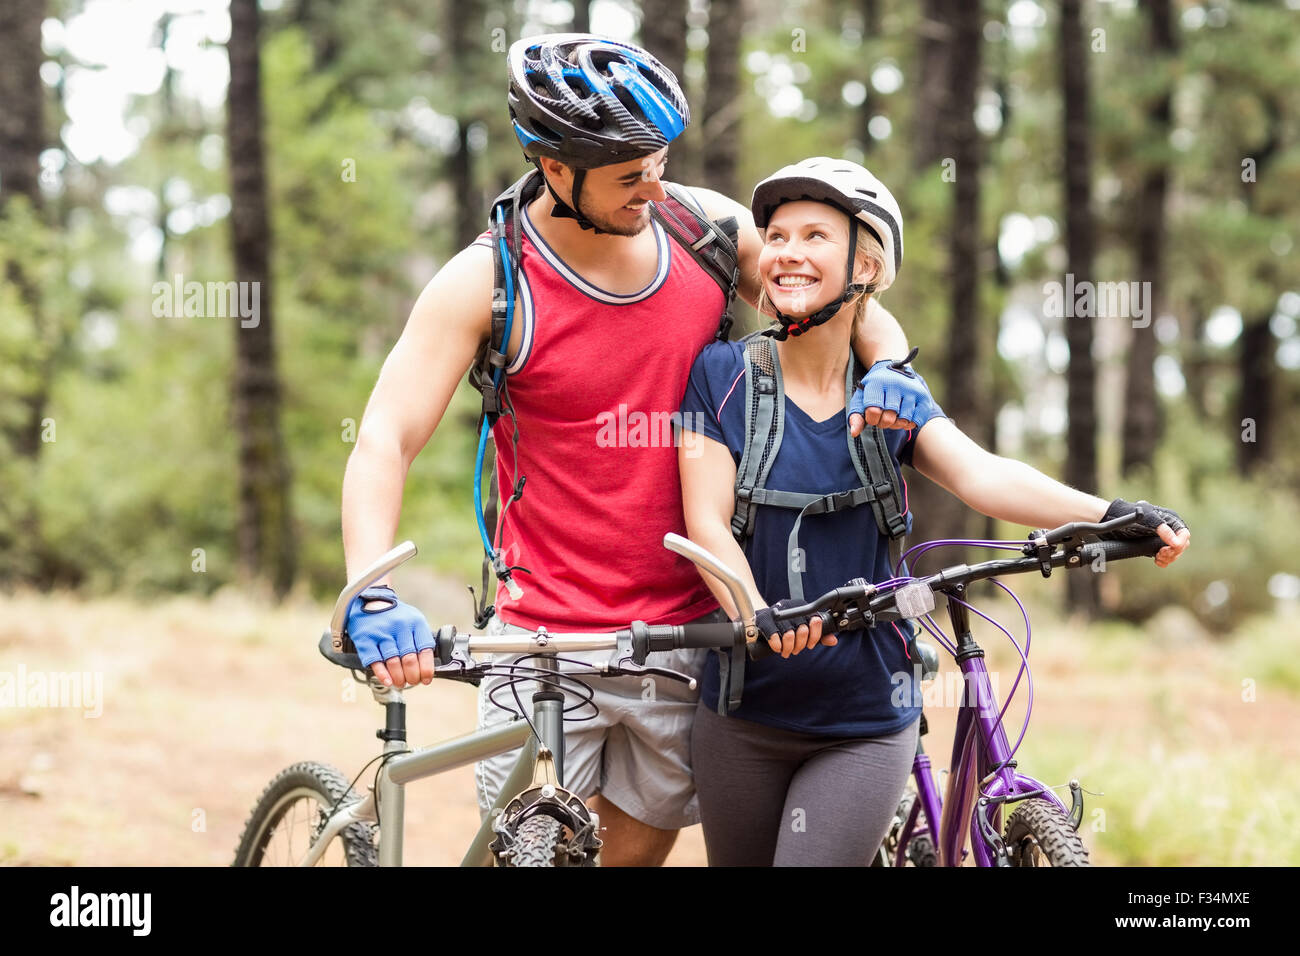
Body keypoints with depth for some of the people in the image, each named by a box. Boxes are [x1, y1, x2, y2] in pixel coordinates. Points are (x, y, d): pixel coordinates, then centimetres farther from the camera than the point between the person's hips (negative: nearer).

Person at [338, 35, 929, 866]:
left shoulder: (707, 227, 0)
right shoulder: (485, 282, -11)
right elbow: (383, 442, -16)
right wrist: (374, 601, -32)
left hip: (689, 626, 4)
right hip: (546, 638, -3)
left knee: (638, 849, 12)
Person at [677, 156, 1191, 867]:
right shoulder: (724, 374, -1)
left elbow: (979, 474, -13)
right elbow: (708, 521, -9)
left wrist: (1110, 513, -31)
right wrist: (760, 615, -30)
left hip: (866, 725, 0)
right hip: (745, 716, 0)